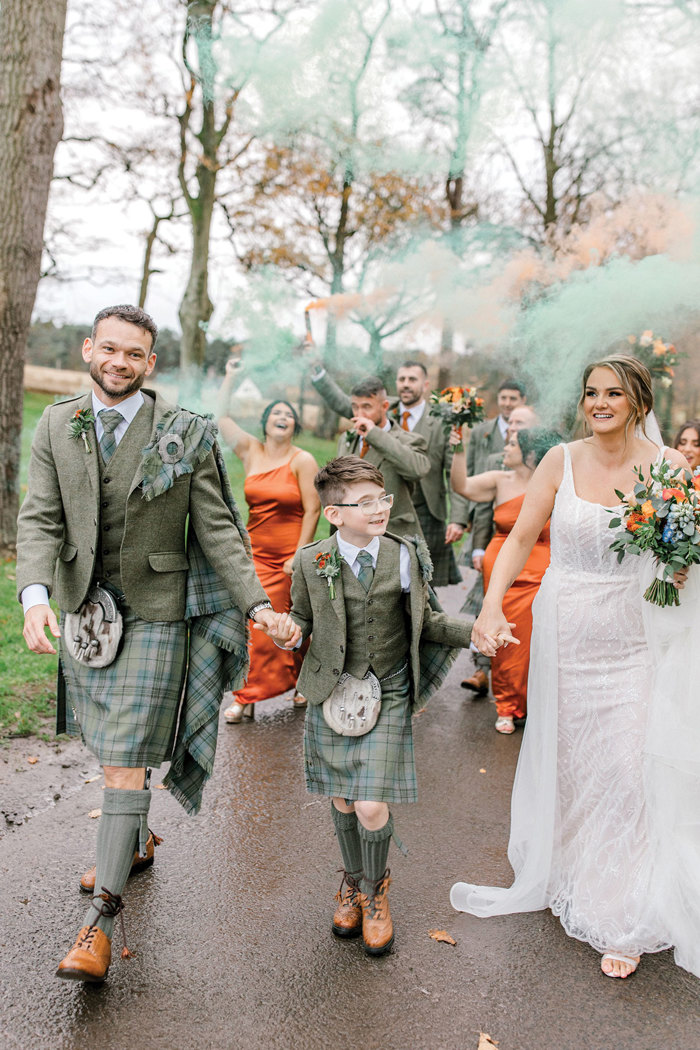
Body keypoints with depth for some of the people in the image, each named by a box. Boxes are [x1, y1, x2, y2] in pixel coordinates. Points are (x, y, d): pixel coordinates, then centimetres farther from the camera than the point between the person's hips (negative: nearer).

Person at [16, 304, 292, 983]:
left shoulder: (185, 435, -6)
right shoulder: (56, 426, 2)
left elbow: (217, 528, -5)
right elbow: (40, 520, -4)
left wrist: (256, 603, -14)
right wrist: (34, 595, -21)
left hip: (154, 613, -4)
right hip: (81, 609, 4)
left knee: (126, 758, -5)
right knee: (109, 745, 19)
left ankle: (102, 914, 4)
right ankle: (133, 839, 44)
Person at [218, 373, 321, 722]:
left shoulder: (302, 461, -5)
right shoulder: (250, 451, 6)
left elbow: (312, 510, -8)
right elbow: (219, 416, 6)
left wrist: (299, 555, -13)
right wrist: (230, 376, 7)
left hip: (292, 555, -3)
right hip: (257, 553, 3)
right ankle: (248, 697, 5)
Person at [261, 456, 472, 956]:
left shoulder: (405, 557, -5)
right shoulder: (311, 562, -6)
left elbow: (423, 623, 4)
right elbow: (304, 618, 6)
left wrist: (474, 631, -9)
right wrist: (287, 630, -17)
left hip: (388, 696, -1)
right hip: (332, 694, 1)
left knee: (372, 806, -6)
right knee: (342, 801, 14)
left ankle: (376, 892, 23)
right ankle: (353, 882, 42)